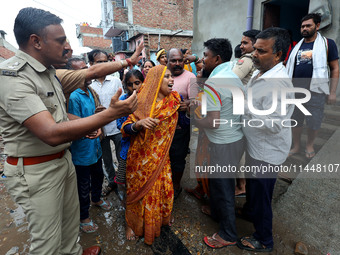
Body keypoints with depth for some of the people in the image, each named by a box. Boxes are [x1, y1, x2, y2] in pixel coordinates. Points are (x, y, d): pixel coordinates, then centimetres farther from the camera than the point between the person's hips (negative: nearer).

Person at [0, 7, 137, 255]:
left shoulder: (48, 72, 8)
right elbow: (52, 134, -34)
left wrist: (87, 124, 2)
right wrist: (111, 114, -34)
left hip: (63, 159, 9)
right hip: (36, 170, -9)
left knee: (71, 216, 25)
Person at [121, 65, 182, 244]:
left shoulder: (174, 100, 0)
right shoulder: (142, 101, -12)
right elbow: (125, 128, -14)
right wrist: (139, 123, -32)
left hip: (161, 158, 4)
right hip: (141, 158, -3)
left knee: (164, 189, 14)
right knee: (139, 191, 12)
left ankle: (161, 219, 45)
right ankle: (132, 225, 39)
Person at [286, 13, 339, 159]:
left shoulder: (327, 44, 1)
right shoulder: (297, 46, 12)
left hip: (315, 92, -3)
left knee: (313, 122, 7)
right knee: (295, 121, 10)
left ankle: (309, 145, 29)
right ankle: (296, 146, 26)